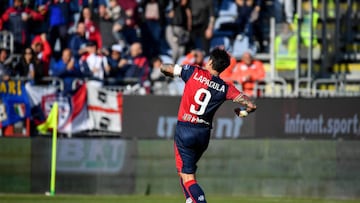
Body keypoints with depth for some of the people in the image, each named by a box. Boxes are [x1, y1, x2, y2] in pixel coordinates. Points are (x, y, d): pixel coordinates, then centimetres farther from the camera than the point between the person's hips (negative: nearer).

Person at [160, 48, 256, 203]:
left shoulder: (194, 72, -4)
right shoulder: (225, 88, 1)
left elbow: (164, 68, 2)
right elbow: (251, 106, -4)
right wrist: (240, 112, 18)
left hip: (184, 129, -4)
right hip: (204, 132, 4)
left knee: (187, 177, -5)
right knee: (187, 171, 26)